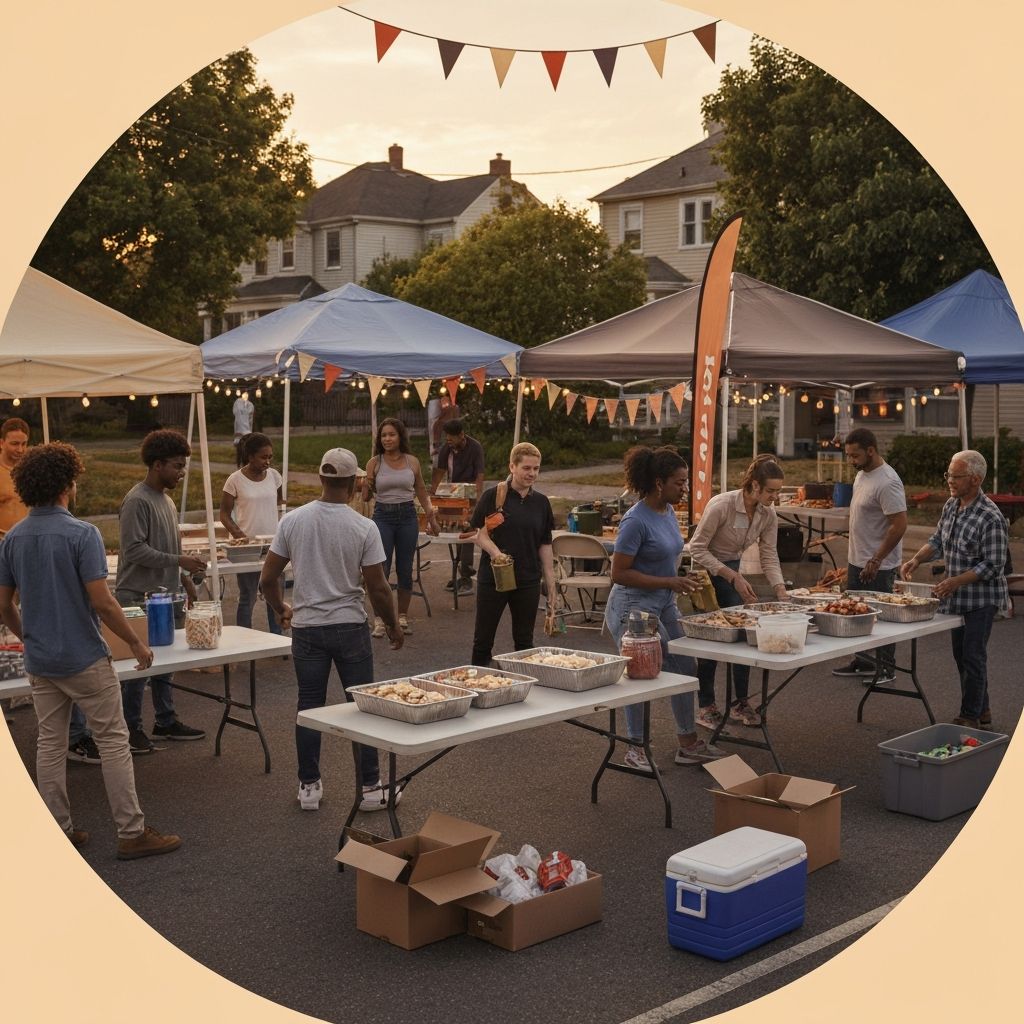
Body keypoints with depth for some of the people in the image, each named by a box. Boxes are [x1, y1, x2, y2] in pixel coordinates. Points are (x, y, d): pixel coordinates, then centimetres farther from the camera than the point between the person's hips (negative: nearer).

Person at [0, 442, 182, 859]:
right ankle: (132, 832, 4)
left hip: (40, 663, 6)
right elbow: (101, 602, -19)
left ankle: (58, 831, 20)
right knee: (113, 741, 1)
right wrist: (136, 643, -8)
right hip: (85, 659, -6)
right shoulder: (82, 534, -16)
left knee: (50, 744, 13)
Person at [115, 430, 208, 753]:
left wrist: (184, 578, 18)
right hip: (138, 597, -9)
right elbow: (135, 550, -21)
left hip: (163, 595, 9)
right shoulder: (137, 501, -16)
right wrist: (179, 561, -22)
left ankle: (166, 721, 26)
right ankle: (131, 729, 8)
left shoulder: (165, 500, 14)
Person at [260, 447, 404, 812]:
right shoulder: (364, 527, -12)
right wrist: (393, 626, 6)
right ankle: (370, 788, 13)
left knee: (310, 706, 12)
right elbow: (378, 589, -10)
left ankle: (309, 787, 19)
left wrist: (281, 610, 19)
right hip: (350, 628, -2)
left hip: (306, 628, 2)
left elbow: (267, 579, 0)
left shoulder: (292, 520, -5)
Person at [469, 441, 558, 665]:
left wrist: (551, 584, 9)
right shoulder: (492, 496, -6)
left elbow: (545, 545, 10)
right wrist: (496, 553, -24)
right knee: (483, 640, 4)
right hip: (492, 577, -3)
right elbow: (479, 534, -5)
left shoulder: (541, 502, 6)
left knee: (524, 642, 10)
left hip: (528, 580, 3)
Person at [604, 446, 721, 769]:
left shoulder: (669, 512, 4)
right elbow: (619, 573, -21)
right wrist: (669, 582, -21)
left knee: (684, 668, 12)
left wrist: (679, 581, 4)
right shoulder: (636, 520, -22)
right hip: (634, 608, -8)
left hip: (664, 605, 9)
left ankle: (688, 743, 25)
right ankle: (635, 748, 19)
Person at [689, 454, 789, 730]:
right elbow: (697, 548, -24)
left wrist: (781, 592, -17)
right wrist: (733, 577, -26)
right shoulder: (721, 505, -28)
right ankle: (706, 706, 8)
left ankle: (740, 703, 12)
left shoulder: (768, 514, -9)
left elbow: (769, 557, -3)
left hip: (733, 570, 6)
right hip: (707, 572, -6)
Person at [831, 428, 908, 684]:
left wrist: (876, 561, -21)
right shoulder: (862, 474, 8)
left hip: (878, 566, -9)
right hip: (857, 561, 9)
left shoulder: (887, 483, -22)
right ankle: (863, 662, 29)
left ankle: (886, 669, 12)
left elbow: (900, 525, -24)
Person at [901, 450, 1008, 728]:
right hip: (956, 597, 8)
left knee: (972, 656, -3)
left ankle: (970, 717, 7)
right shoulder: (951, 505, 4)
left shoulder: (990, 517, -21)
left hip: (982, 598, -8)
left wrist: (956, 582, -25)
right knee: (961, 655, 14)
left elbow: (993, 565, -21)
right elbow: (937, 541, 15)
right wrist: (917, 559, -2)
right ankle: (982, 713, 27)